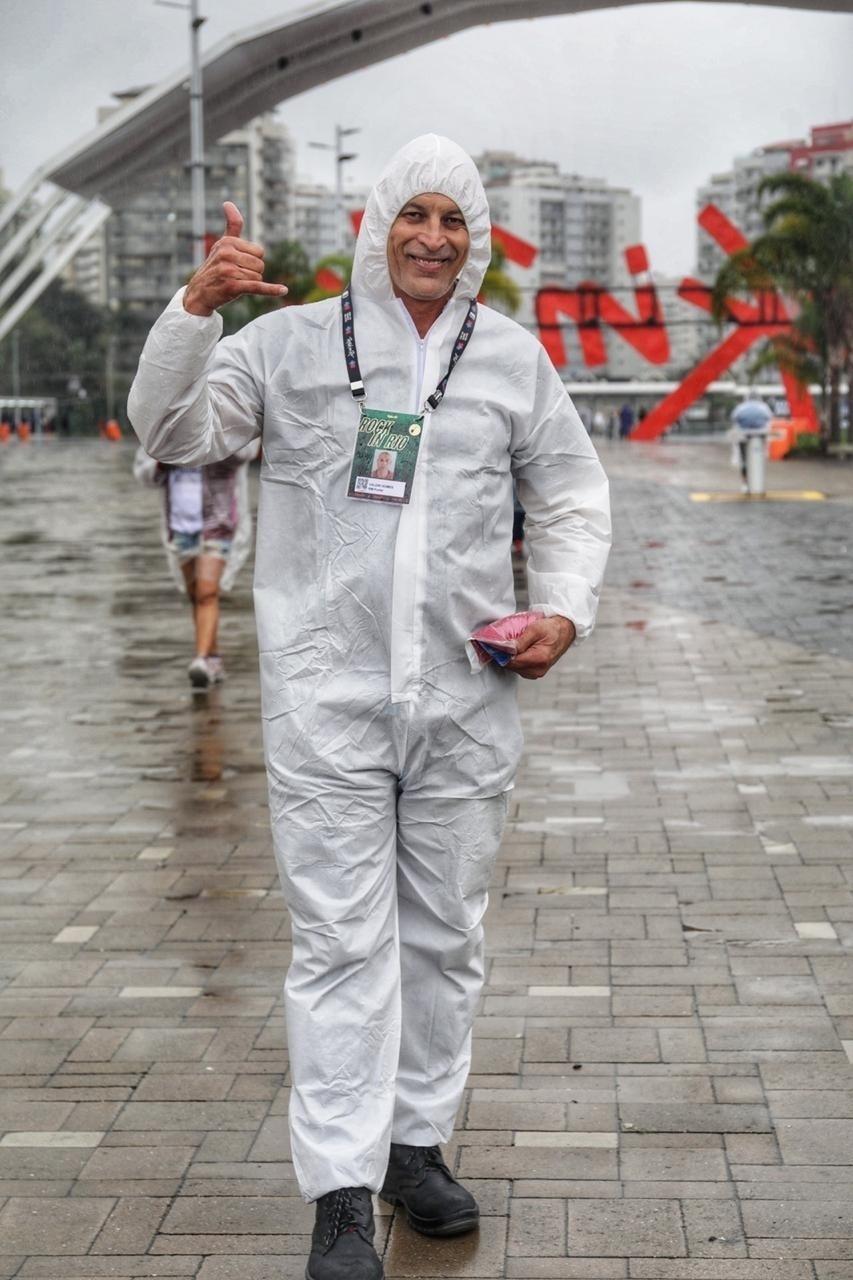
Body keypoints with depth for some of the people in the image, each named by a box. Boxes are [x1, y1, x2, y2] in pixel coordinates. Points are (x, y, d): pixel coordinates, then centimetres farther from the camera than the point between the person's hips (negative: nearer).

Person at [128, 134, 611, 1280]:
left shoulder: (513, 357, 10)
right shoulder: (295, 339, 4)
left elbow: (572, 496, 18)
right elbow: (172, 431, -1)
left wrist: (565, 609, 2)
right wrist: (195, 307, -16)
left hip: (466, 700, 3)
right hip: (327, 697, -3)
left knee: (444, 935, 12)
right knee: (343, 941, -4)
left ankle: (417, 1143, 27)